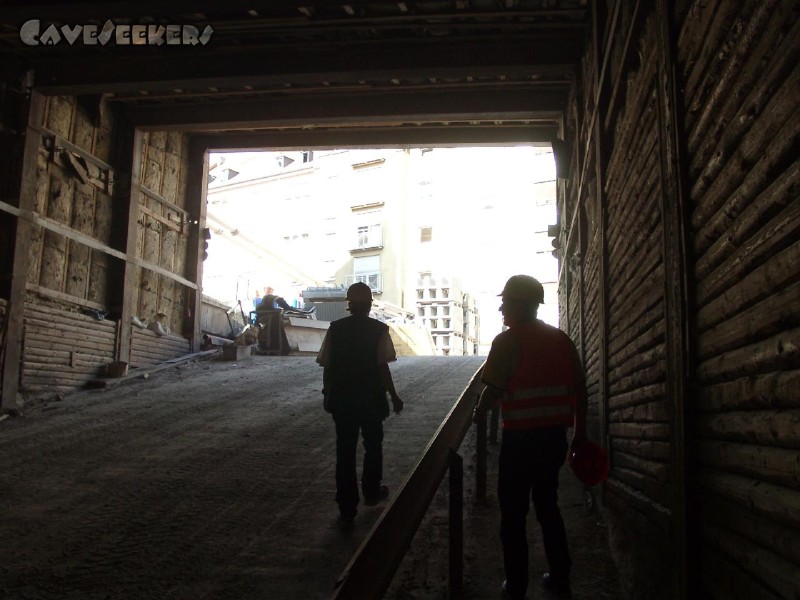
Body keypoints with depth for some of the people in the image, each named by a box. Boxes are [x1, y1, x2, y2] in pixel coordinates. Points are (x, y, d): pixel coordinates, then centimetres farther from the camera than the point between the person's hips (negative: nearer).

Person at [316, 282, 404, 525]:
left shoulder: (335, 328, -2)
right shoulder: (379, 329, -9)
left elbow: (327, 366, -1)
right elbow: (382, 367, -13)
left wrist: (327, 393, 12)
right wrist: (394, 396, -4)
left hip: (341, 398, 2)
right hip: (371, 399, -1)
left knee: (345, 451, 8)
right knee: (373, 445, 20)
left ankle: (347, 509, 11)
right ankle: (371, 492, 38)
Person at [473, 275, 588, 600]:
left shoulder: (508, 341, -11)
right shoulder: (562, 340, 6)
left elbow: (493, 389, -14)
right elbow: (579, 388, 6)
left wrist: (479, 413, 5)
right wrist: (580, 431, 14)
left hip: (520, 438, -6)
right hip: (555, 435, 6)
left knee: (514, 513, 7)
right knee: (548, 506, 19)